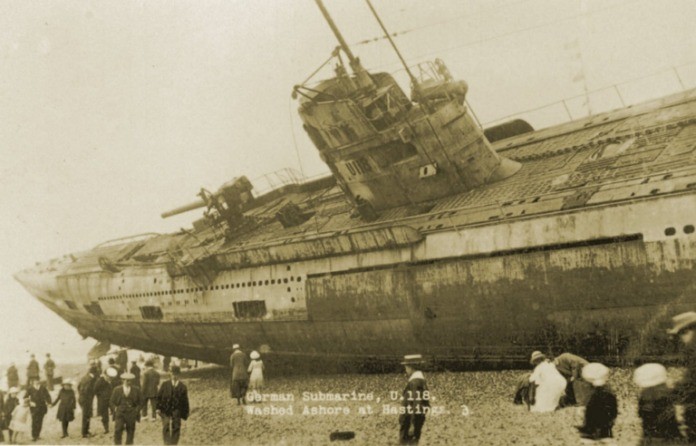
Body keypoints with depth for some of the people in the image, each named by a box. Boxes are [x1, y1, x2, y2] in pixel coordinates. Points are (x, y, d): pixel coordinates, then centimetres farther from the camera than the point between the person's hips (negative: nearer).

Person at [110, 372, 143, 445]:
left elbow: (140, 402, 8)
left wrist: (136, 410, -4)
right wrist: (115, 408, -4)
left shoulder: (136, 390, 2)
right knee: (118, 430, -10)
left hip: (132, 414, 0)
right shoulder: (117, 390, 3)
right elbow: (111, 402, 10)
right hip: (120, 414, 0)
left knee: (130, 432, 4)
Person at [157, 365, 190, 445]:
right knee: (166, 428, -4)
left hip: (177, 411, 1)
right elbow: (159, 396, 2)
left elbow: (185, 401, 3)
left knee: (176, 429, 5)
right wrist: (158, 408, -5)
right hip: (165, 410, 0)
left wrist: (185, 413, 3)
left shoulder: (182, 387, 1)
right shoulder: (165, 384, 2)